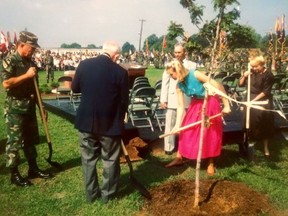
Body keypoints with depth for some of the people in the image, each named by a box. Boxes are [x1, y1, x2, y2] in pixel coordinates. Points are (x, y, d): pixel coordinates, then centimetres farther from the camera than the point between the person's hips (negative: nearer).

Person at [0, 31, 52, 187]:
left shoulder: (30, 62, 11)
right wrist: (26, 75, -22)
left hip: (29, 107, 8)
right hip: (15, 108, -8)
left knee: (31, 139, 15)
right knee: (14, 141, 0)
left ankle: (33, 168, 27)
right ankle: (14, 174, 10)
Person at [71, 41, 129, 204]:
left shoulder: (84, 64, -5)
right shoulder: (120, 72, -12)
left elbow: (75, 88, 8)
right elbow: (124, 101, -5)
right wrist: (120, 120, 11)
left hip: (86, 121, 3)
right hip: (110, 123, -2)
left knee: (89, 159, 16)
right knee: (110, 160, 13)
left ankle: (91, 193, 25)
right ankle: (108, 194, 23)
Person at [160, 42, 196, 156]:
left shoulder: (192, 65, 5)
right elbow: (165, 83, 5)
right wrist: (163, 99, -1)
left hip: (186, 99, 0)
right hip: (172, 99, 0)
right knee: (170, 125, 2)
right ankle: (169, 147, 11)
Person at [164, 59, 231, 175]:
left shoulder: (195, 74, -30)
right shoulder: (179, 86, -12)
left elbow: (218, 86, -28)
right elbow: (180, 106, -8)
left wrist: (226, 105, -25)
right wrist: (177, 125, -14)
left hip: (210, 103, -5)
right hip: (196, 104, 5)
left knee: (210, 133, 2)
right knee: (185, 130, 3)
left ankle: (211, 163, 17)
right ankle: (179, 157, 18)